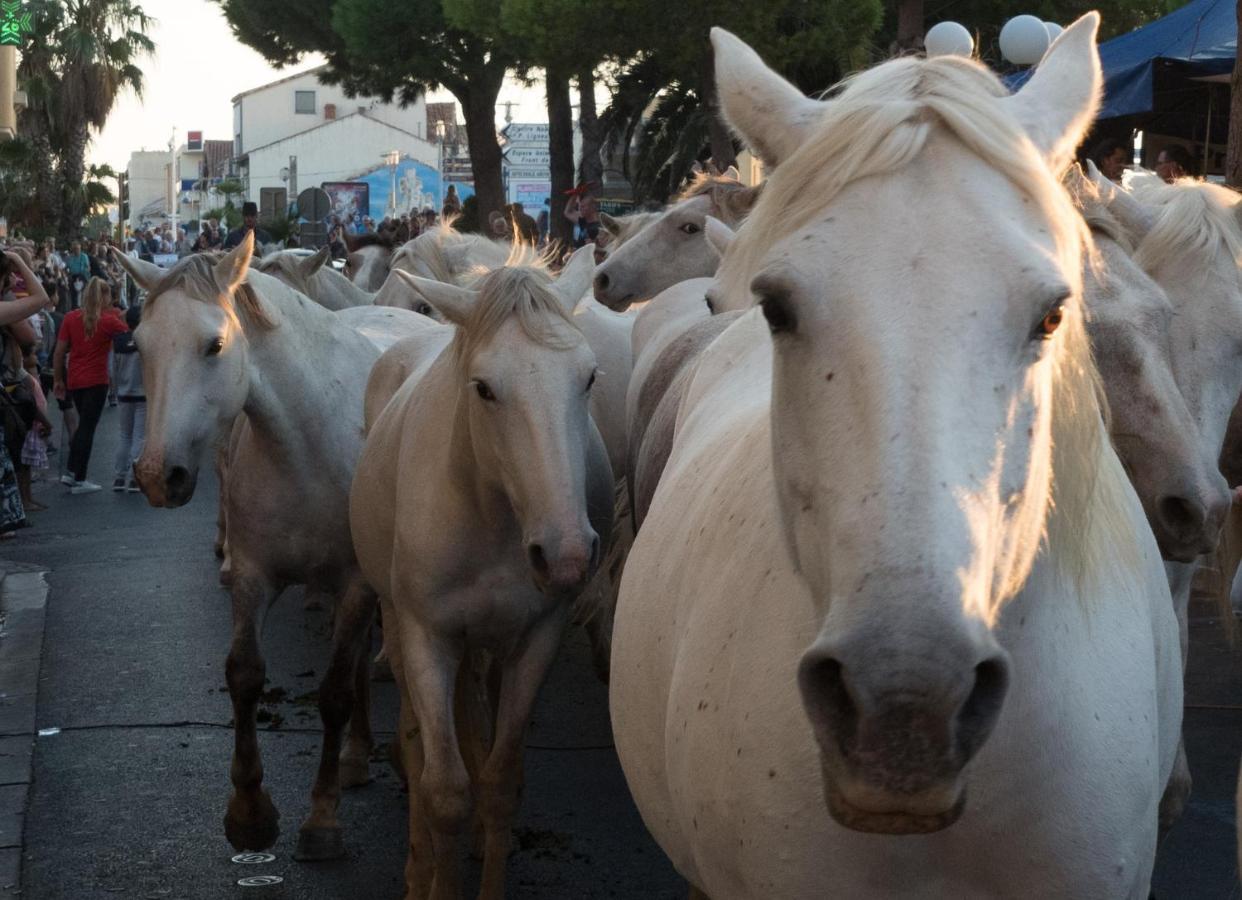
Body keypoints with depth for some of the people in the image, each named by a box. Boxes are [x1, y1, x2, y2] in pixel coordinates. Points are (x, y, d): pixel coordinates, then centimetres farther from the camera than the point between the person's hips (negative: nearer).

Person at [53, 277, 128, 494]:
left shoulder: (71, 318, 0)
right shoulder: (109, 320, -9)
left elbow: (59, 352, 0)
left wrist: (58, 379, 8)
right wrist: (119, 315, 13)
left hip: (74, 380, 4)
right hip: (96, 381, -4)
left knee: (84, 424, 20)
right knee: (87, 427, 0)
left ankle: (71, 472, 15)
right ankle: (79, 480, -1)